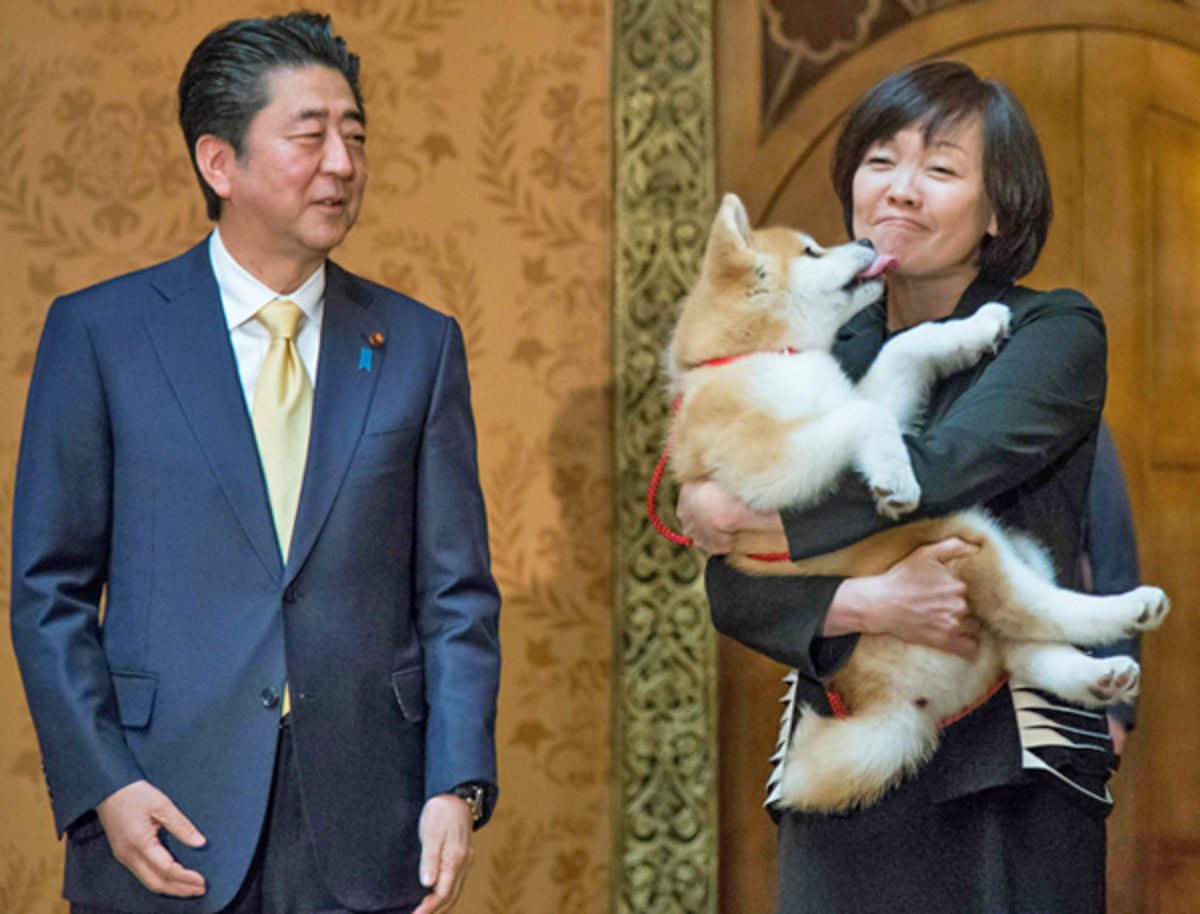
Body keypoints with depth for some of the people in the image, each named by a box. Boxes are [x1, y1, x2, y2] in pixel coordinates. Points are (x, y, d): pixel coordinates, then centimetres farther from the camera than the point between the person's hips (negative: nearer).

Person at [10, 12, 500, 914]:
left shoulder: (419, 345, 8)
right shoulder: (100, 333, 2)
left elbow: (455, 592, 7)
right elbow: (50, 589, 2)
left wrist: (459, 786, -5)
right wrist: (101, 786, -8)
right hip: (169, 826, -1)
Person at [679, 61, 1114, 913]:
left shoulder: (1056, 333, -1)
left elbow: (940, 470, -20)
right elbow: (734, 589, 1)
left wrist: (743, 506, -11)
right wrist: (866, 604, -18)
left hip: (1011, 784, -3)